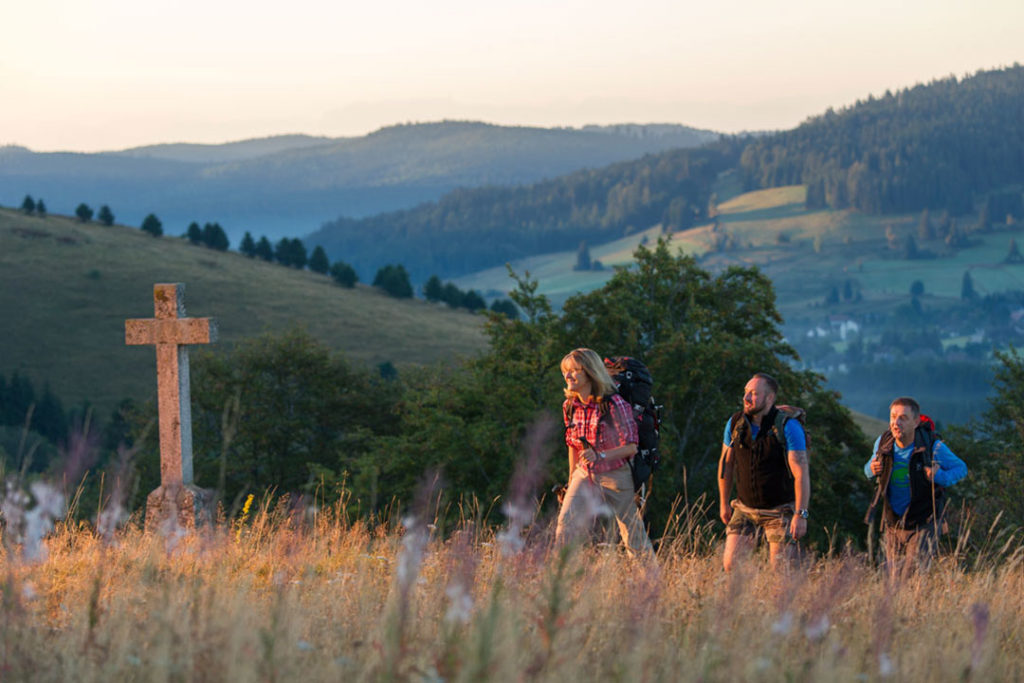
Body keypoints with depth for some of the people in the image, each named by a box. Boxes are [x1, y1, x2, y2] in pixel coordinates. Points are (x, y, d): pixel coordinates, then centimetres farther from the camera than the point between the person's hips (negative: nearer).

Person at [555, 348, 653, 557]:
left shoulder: (614, 404, -18)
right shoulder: (569, 406, 1)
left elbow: (630, 447, -17)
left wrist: (600, 456, -32)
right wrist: (571, 480, 19)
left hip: (615, 476, -5)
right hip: (584, 475, 5)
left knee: (633, 535, 4)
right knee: (565, 526, -14)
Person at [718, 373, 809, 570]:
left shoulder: (788, 426, -17)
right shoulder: (735, 423, -3)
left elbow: (801, 473, -19)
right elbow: (726, 463, 11)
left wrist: (801, 515, -24)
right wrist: (724, 503, 16)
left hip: (780, 510, -4)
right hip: (745, 508, 4)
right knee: (731, 564, -4)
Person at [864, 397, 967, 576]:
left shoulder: (933, 447, -16)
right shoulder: (883, 442, -5)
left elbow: (961, 469, -3)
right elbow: (870, 468, 13)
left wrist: (940, 477, -23)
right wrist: (871, 469, -12)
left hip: (923, 525, -4)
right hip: (892, 525, 4)